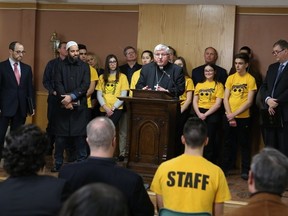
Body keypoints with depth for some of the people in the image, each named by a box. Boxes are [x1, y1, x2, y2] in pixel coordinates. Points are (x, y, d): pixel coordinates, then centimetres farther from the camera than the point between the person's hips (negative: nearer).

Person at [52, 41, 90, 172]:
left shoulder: (84, 66, 7)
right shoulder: (60, 66, 6)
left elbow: (85, 85, -4)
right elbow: (58, 84, -2)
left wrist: (72, 96, -15)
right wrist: (65, 100, -14)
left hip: (79, 106, 0)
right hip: (63, 105, 0)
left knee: (80, 135, -1)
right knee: (61, 135, 3)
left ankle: (81, 162, 7)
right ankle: (58, 163, 12)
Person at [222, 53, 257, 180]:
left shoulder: (250, 79, -5)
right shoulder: (230, 78, 6)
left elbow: (249, 102, -10)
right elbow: (225, 98, 3)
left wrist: (235, 114, -16)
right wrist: (229, 114, -9)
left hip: (243, 117, -3)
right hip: (229, 117, 3)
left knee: (244, 144, 4)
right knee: (229, 143, 11)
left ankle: (245, 170, 12)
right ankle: (226, 167, 21)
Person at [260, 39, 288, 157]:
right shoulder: (272, 67, 17)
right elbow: (264, 87, 11)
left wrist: (277, 102, -14)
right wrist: (267, 100, -7)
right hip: (270, 113, 6)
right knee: (269, 147, 9)